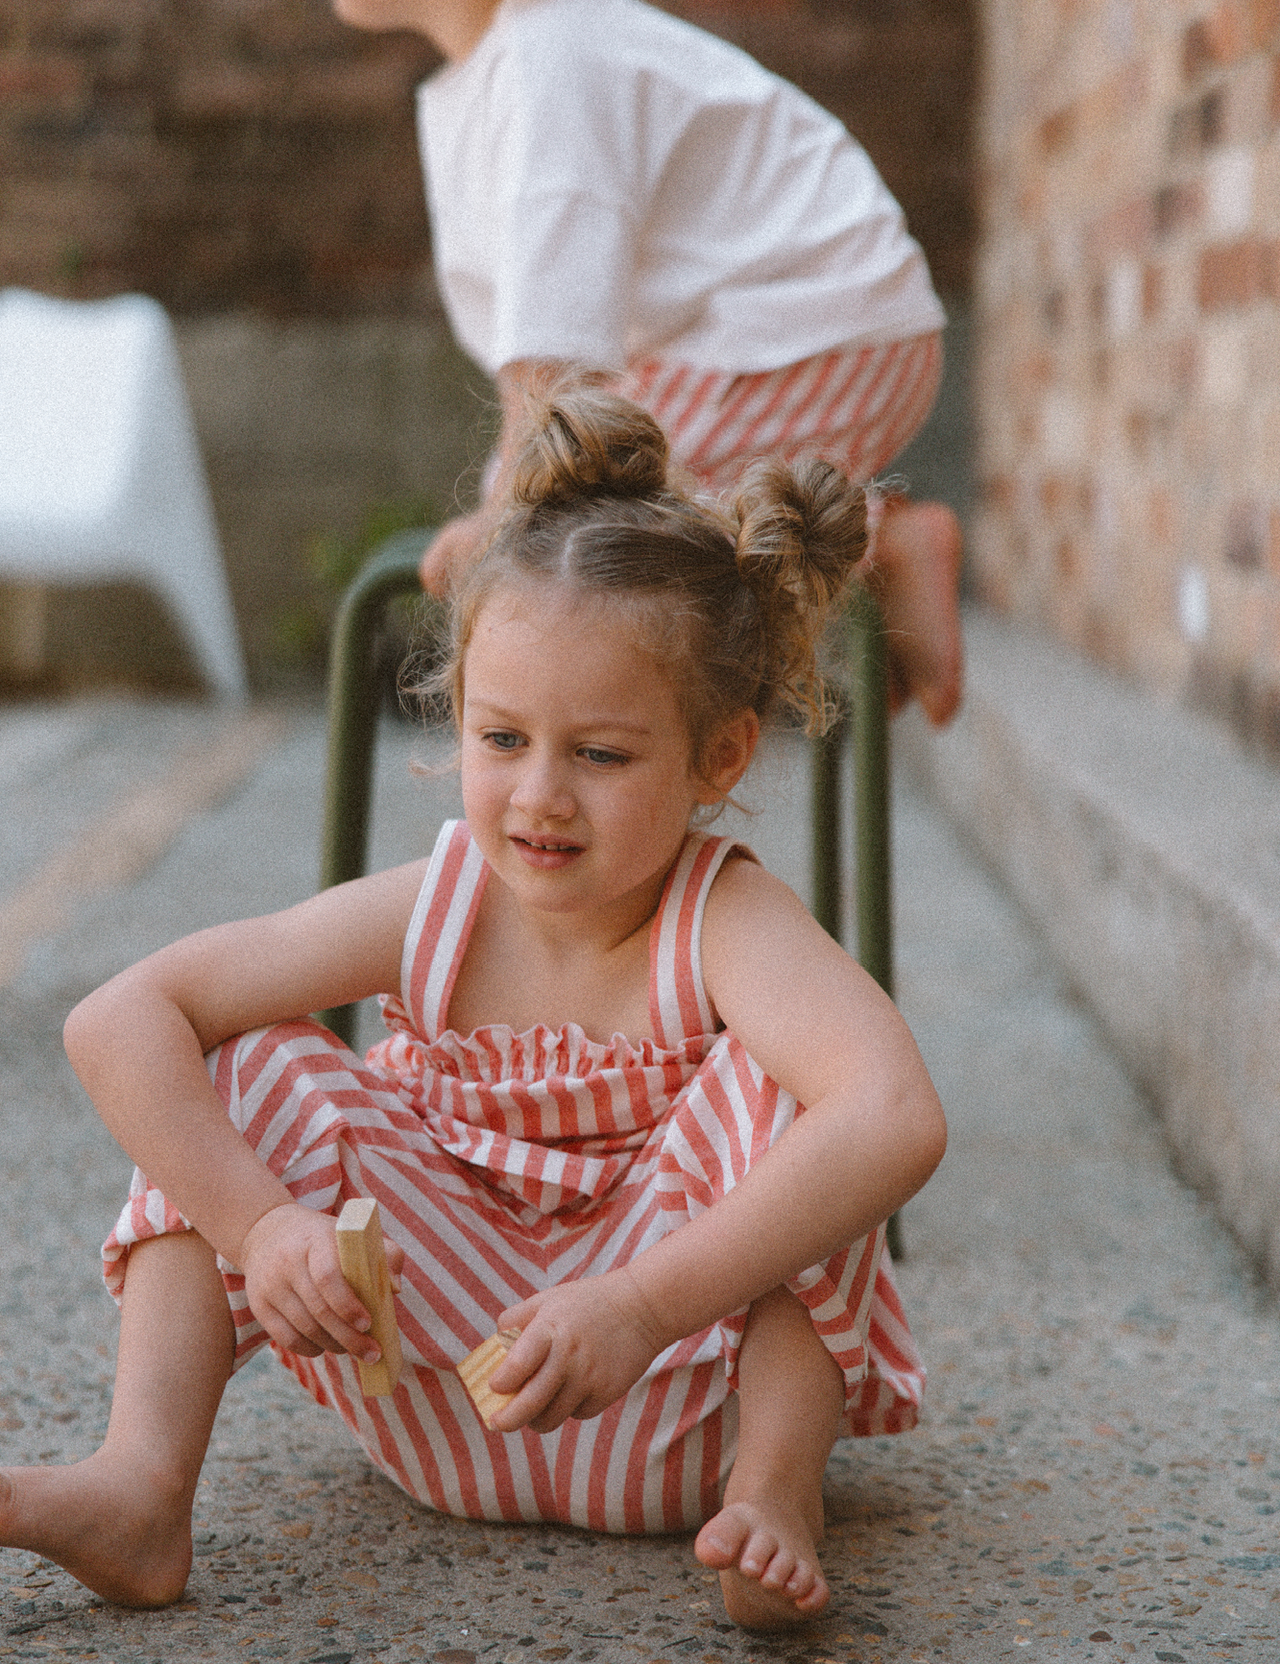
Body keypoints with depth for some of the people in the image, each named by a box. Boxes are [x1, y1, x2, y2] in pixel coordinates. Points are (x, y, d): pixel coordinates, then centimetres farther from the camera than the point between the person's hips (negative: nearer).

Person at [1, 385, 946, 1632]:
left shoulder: (726, 928, -23)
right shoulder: (426, 915, -12)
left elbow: (897, 1121, -45)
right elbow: (117, 1022, -15)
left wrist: (645, 1307, -49)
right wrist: (258, 1223, -29)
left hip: (673, 1408, -3)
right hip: (452, 1410, 4)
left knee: (769, 1077, -26)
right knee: (245, 1074, -11)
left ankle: (775, 1488, -26)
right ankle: (142, 1487, -18)